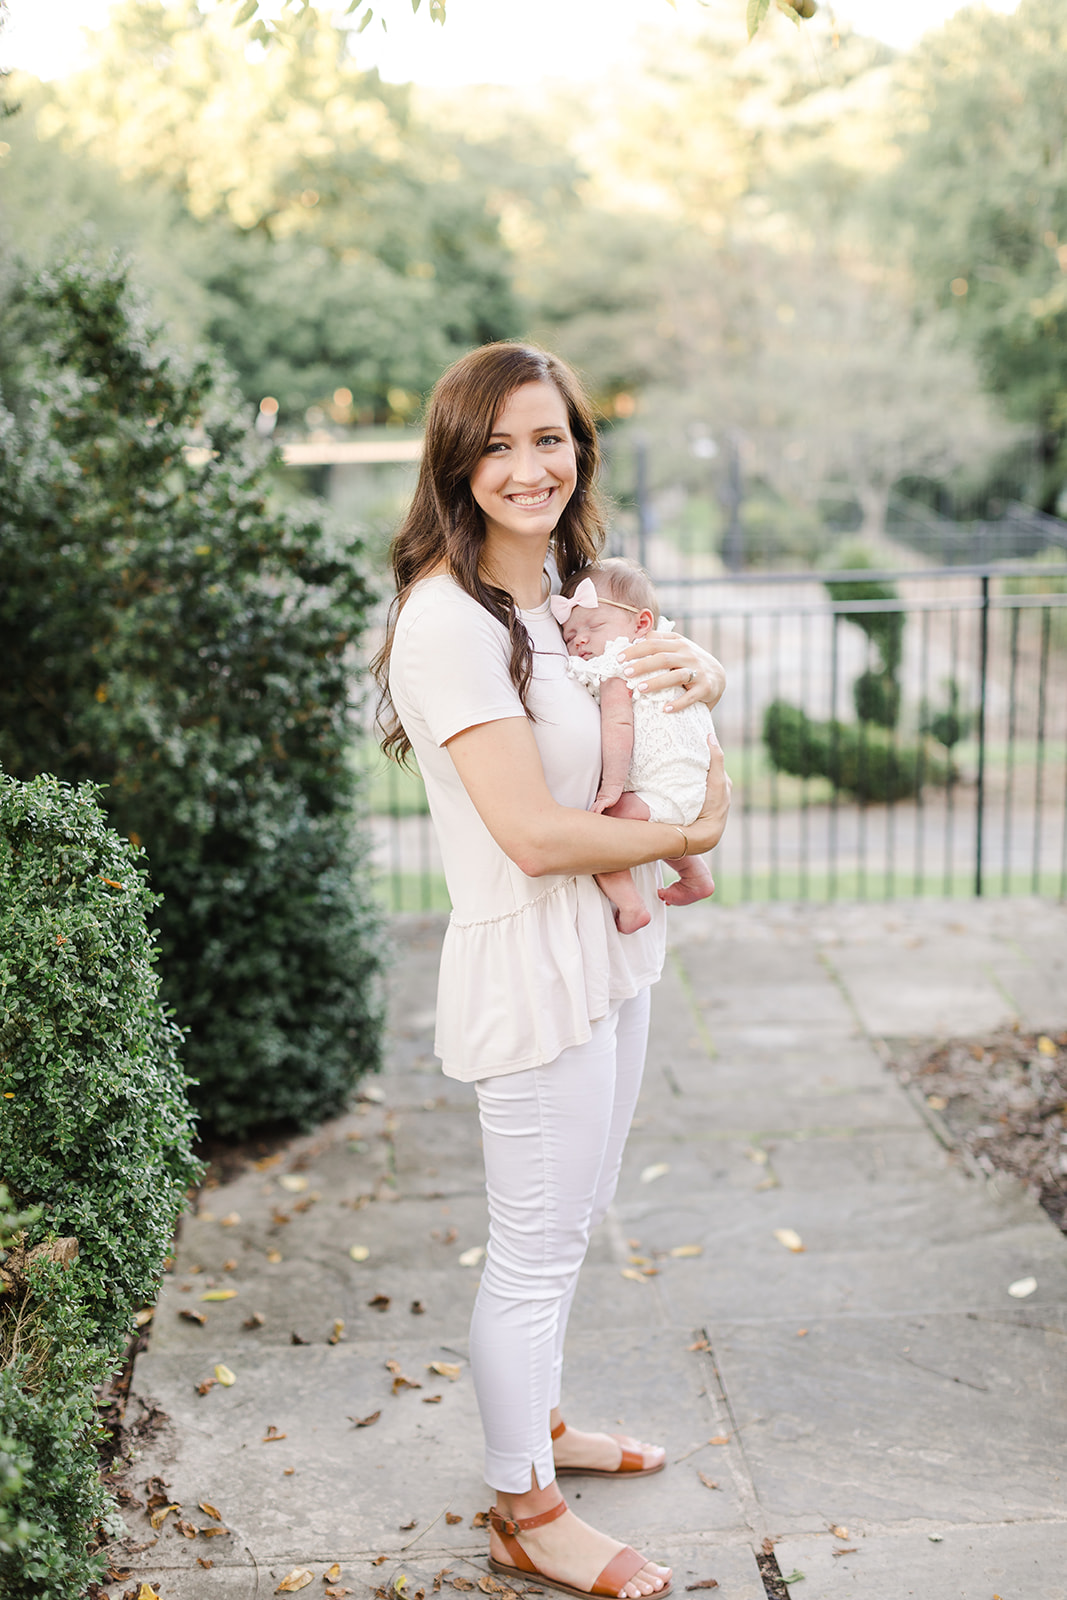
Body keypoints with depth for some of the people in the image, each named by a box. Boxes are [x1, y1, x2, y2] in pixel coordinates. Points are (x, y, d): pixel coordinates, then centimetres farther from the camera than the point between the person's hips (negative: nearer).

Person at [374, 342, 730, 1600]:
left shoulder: (564, 585, 6)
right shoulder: (447, 617, -22)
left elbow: (663, 672, 22)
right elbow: (537, 835, -27)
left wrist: (696, 670, -4)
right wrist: (691, 835, -12)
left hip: (608, 953, 9)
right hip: (533, 968, -9)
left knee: (573, 1220, 24)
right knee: (535, 1249, 6)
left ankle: (536, 1423, 46)